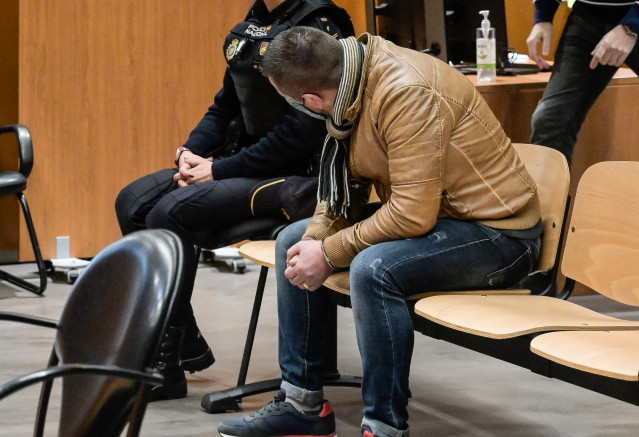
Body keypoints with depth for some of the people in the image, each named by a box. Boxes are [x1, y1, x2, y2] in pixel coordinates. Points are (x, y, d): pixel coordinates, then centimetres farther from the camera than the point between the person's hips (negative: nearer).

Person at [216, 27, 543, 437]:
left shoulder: (405, 93, -29)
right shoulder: (349, 88, -1)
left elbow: (412, 215, -31)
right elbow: (345, 186, 9)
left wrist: (329, 254, -21)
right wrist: (315, 242, -9)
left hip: (497, 231, -10)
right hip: (422, 210, 10)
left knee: (373, 268, -34)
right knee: (292, 242, 10)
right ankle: (302, 403, 16)